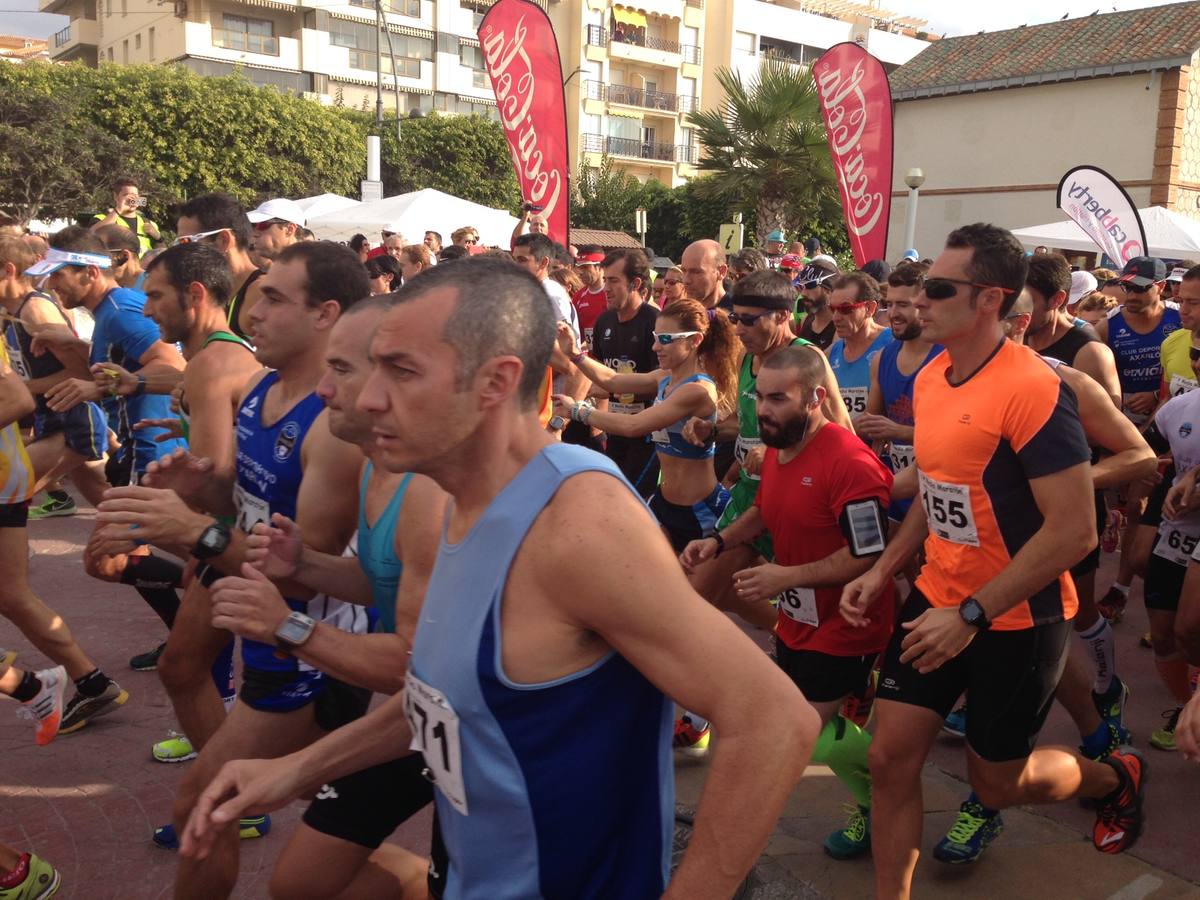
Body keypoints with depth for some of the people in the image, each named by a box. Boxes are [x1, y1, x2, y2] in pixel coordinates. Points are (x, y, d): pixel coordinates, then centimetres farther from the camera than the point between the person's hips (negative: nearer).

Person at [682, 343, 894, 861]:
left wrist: (787, 576, -26)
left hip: (844, 628, -9)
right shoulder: (776, 450, 2)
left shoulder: (849, 463, -27)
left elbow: (870, 555, -27)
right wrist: (719, 540, 1)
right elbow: (763, 512, 18)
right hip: (798, 620, 9)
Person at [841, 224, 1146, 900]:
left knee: (998, 782, 13)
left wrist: (972, 615, -24)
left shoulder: (1033, 388, -23)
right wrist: (882, 572, 6)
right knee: (891, 759, 4)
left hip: (1016, 617, -6)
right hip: (938, 598, 6)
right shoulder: (930, 378, 2)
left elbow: (1074, 531, -24)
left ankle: (1116, 778, 43)